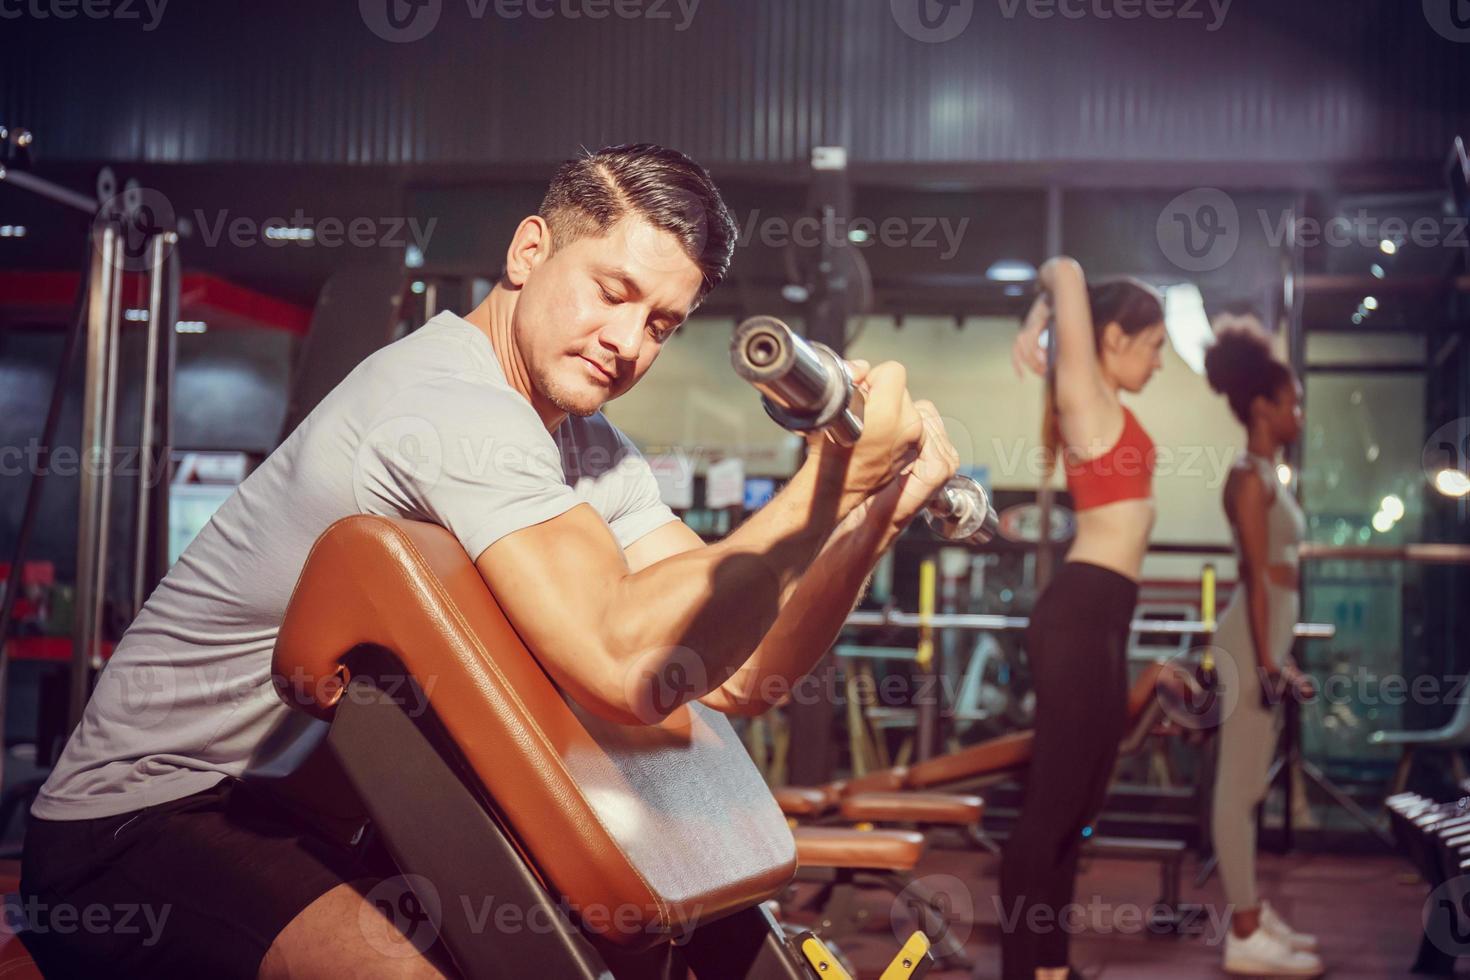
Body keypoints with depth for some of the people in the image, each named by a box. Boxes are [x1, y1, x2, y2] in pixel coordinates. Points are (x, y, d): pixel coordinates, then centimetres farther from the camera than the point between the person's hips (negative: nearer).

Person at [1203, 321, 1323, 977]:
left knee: (1248, 784, 14)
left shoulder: (1266, 474, 16)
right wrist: (1266, 662, -20)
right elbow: (1256, 577, -17)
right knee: (1239, 786, -5)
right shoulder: (1250, 476, -13)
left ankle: (1250, 911, 23)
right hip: (1253, 641, -10)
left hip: (1266, 640, 10)